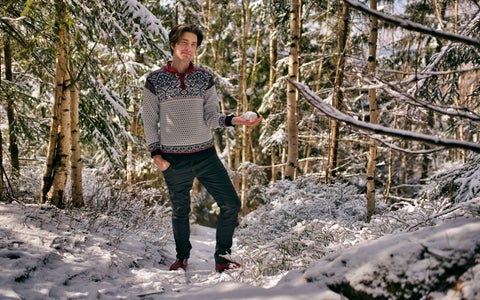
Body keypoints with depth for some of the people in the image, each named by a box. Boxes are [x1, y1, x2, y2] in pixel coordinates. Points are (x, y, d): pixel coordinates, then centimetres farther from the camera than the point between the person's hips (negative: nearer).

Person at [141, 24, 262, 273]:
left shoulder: (204, 77, 4)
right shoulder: (155, 80, 0)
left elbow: (211, 117, 0)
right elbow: (149, 119, 4)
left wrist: (232, 120, -19)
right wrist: (155, 153, -3)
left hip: (205, 155, 2)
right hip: (174, 159, -1)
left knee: (231, 204, -3)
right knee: (180, 211, 10)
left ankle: (222, 258, 12)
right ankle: (182, 258, 31)